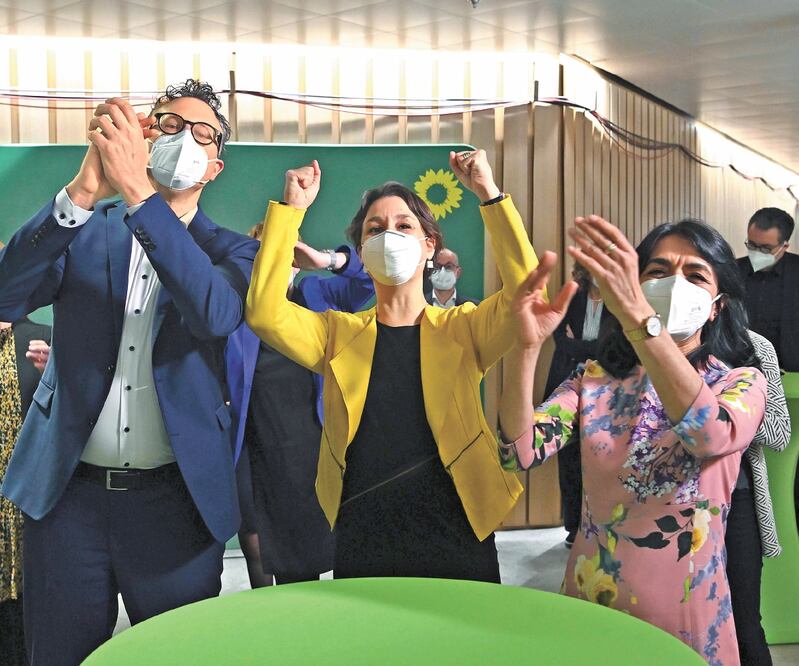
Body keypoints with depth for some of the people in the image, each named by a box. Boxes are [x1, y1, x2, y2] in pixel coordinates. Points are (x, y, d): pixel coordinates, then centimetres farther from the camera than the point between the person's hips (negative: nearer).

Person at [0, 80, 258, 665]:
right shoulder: (82, 230, 6)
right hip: (68, 491, 1)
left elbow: (217, 314, -20)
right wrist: (84, 191, -24)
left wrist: (137, 190, -27)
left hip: (176, 501, -1)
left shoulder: (231, 251, 3)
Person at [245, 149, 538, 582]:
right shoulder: (338, 335, 4)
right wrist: (291, 209, -12)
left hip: (457, 542, 0)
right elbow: (264, 313, -11)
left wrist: (489, 194, -18)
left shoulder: (461, 331, 1)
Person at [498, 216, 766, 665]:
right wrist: (527, 345, -31)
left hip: (687, 615, -2)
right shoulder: (595, 378, 0)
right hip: (590, 601, 2)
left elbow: (713, 434, -33)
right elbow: (520, 451, -16)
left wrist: (635, 315, -43)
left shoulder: (742, 382, -7)